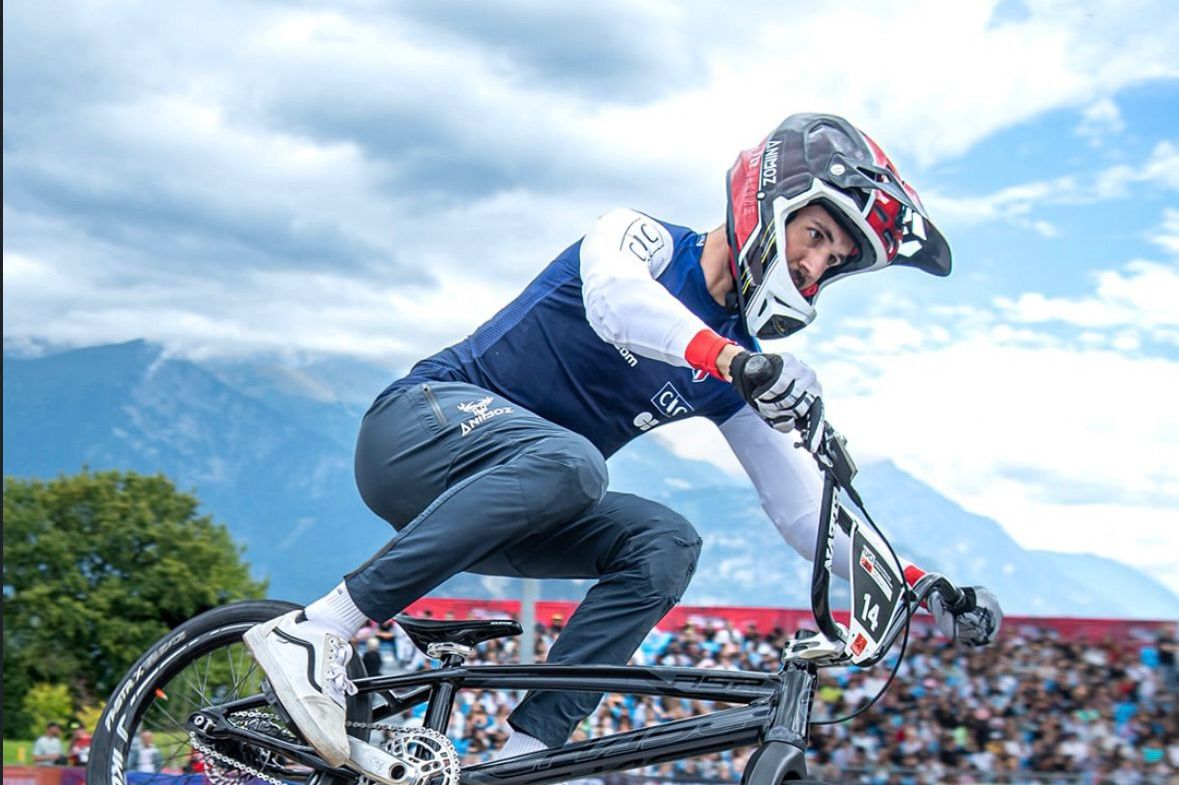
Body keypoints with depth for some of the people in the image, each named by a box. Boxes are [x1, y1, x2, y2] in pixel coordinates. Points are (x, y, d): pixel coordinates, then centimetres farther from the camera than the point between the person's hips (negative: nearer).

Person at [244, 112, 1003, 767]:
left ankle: (523, 753, -20)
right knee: (564, 462, -37)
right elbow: (613, 292, -33)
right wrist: (724, 356, -49)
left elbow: (802, 507, 7)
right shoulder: (646, 239, -8)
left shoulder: (739, 374, 9)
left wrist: (920, 581, -5)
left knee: (664, 544, -15)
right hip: (421, 422, -7)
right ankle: (321, 627, -32)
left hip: (510, 513, 7)